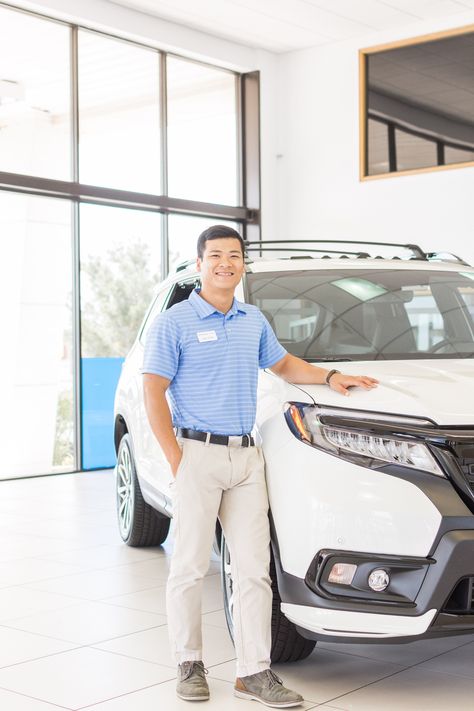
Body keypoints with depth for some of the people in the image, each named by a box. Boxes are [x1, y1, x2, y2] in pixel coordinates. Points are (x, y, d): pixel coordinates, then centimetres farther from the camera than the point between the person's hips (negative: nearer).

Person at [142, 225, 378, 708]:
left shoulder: (254, 322, 14)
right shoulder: (174, 323, -4)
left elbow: (283, 364, 28)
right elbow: (153, 394, -7)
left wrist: (329, 377, 11)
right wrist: (177, 461, -13)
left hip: (247, 458, 5)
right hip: (198, 454, -5)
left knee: (253, 568, 3)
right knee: (190, 567, 2)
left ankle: (254, 672, 9)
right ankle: (189, 665, 17)